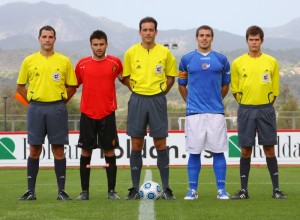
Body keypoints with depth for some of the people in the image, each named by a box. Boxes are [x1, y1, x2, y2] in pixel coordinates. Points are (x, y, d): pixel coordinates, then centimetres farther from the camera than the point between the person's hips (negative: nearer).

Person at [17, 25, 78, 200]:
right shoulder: (29, 61, 6)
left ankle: (62, 191, 4)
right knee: (34, 149, 2)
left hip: (57, 108, -1)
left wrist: (60, 103, 1)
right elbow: (20, 86, 13)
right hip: (36, 108, 1)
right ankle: (31, 191, 7)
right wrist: (32, 101, 3)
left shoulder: (64, 61, 4)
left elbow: (72, 87, 10)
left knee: (58, 149, -1)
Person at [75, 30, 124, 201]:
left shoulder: (115, 63, 1)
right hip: (87, 114, 1)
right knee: (86, 151, 2)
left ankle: (112, 191, 5)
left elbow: (125, 77, 20)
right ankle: (84, 191, 7)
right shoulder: (82, 64, 3)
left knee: (109, 150, 0)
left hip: (108, 114, -1)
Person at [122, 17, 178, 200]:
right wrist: (139, 92, 5)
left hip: (158, 100, -1)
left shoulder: (165, 52, 1)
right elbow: (126, 77, 12)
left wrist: (159, 93, 4)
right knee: (136, 145, 2)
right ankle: (135, 189, 8)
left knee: (161, 144, 1)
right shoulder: (131, 52, 2)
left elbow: (171, 76, 11)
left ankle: (166, 189, 7)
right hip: (137, 100, 1)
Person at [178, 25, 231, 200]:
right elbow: (182, 85, 16)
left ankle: (222, 189, 4)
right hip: (194, 113, 0)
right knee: (194, 152, 1)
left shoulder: (221, 60, 8)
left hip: (216, 112, 0)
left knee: (218, 151, -1)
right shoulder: (187, 59, 7)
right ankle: (193, 189, 6)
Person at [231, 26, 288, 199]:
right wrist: (246, 104, 4)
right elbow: (235, 90, 9)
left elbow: (275, 90, 8)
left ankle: (276, 189, 3)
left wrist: (266, 106, 4)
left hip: (266, 109, 0)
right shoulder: (238, 63, 3)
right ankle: (244, 190, 6)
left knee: (269, 149, 0)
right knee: (246, 150, 2)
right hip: (245, 110, 0)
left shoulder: (271, 62, 4)